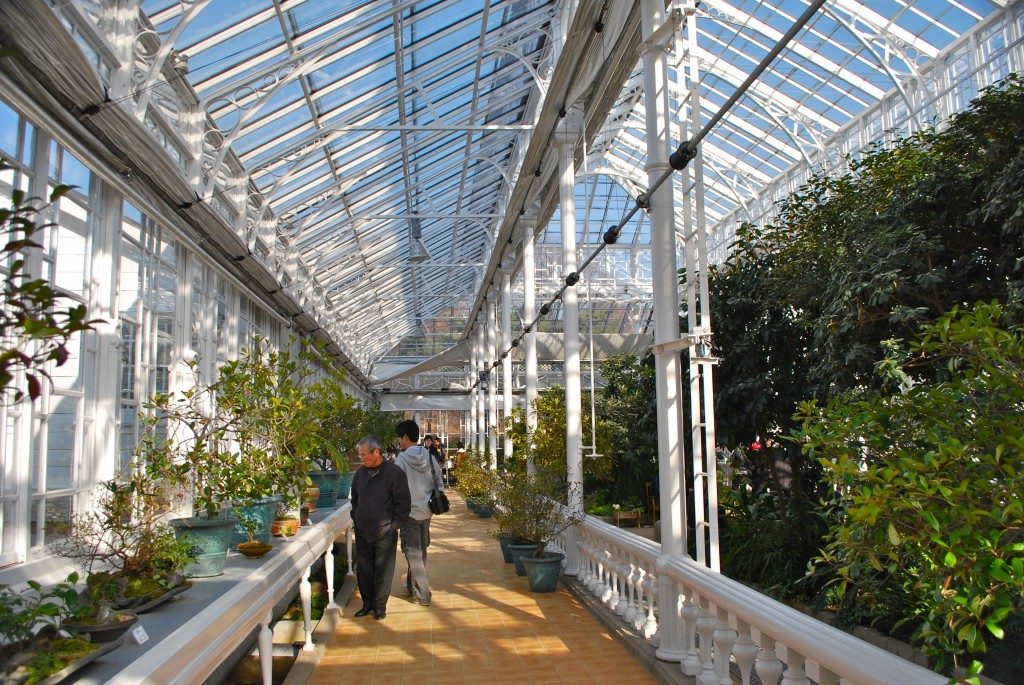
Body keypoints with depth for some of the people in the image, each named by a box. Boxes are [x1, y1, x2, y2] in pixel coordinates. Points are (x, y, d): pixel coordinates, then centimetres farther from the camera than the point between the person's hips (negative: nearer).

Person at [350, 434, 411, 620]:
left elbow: (403, 504, -9)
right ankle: (367, 603, 28)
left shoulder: (394, 473, -12)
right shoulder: (360, 474, 6)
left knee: (383, 571, 3)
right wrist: (356, 519, 11)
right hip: (362, 533, 5)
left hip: (385, 533, -5)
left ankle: (380, 606, 18)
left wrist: (394, 526, -9)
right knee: (363, 570, 12)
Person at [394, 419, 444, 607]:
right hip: (426, 510, 6)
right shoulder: (429, 456, 0)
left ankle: (422, 595, 5)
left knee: (413, 554, 3)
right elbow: (439, 482, 4)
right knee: (421, 551, 19)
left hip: (409, 512, -6)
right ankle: (412, 585, 34)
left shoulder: (402, 459, -15)